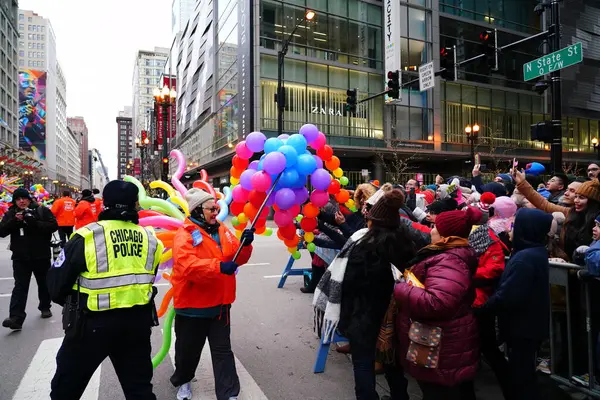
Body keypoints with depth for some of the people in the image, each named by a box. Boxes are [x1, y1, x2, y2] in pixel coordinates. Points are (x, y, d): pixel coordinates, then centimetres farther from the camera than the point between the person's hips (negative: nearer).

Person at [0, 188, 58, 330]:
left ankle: (45, 307, 33)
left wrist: (34, 223, -26)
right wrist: (14, 221, -18)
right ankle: (16, 318, -8)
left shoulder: (42, 210, -4)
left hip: (41, 256, -1)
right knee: (20, 286, -4)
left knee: (43, 283, 14)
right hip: (20, 257, 1)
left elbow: (54, 226, -14)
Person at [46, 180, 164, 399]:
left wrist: (73, 304, 16)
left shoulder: (87, 236, -13)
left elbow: (56, 282, -4)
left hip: (94, 322, -3)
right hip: (138, 320, 4)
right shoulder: (149, 238, 0)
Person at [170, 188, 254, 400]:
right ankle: (182, 381, 46)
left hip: (219, 303, 5)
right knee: (188, 349, 17)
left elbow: (237, 257, 1)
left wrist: (245, 244, -20)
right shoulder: (185, 234, -16)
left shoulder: (222, 230, 4)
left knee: (223, 350, 10)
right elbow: (187, 266, -32)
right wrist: (218, 266, -42)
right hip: (193, 305, -4)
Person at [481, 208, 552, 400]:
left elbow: (507, 297, -30)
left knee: (520, 377, 5)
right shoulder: (537, 251, 6)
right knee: (523, 373, 23)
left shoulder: (524, 258, -27)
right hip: (529, 323, 10)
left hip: (522, 327, -10)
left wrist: (483, 307, -15)